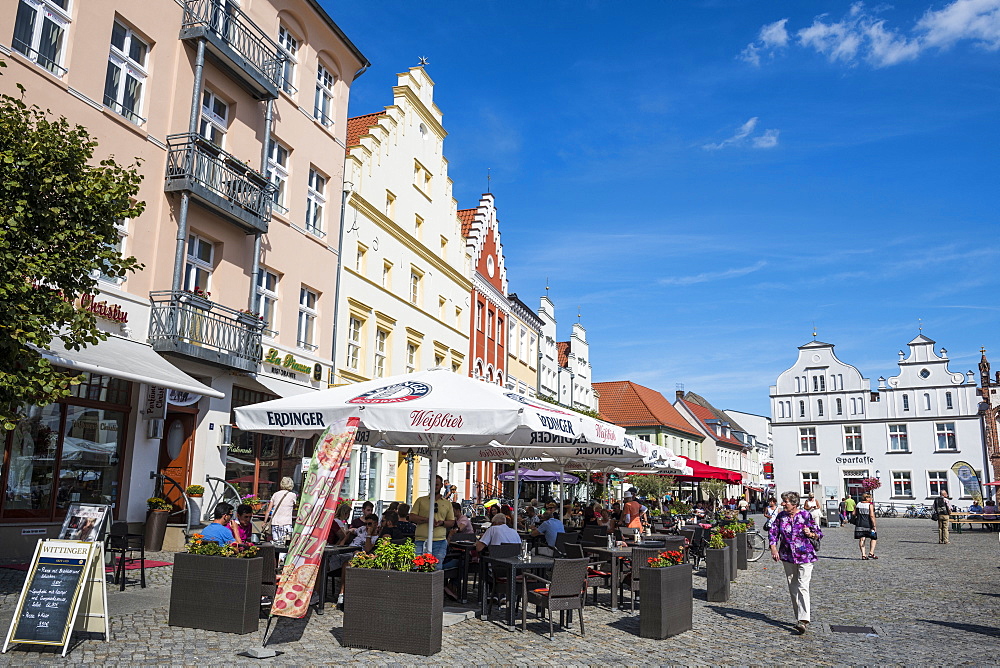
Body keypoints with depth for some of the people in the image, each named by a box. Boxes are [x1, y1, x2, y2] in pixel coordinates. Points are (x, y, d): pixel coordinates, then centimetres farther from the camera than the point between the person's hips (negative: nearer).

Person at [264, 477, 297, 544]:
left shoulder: (275, 494, 11)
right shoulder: (292, 495, 0)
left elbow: (268, 510, 11)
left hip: (274, 522, 4)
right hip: (286, 523, -4)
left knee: (275, 543, 9)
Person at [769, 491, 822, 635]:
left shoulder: (806, 516, -7)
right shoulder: (781, 516, 2)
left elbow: (819, 534, 2)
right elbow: (773, 532, 5)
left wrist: (810, 534, -19)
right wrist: (773, 548, -10)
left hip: (805, 556, -4)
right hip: (787, 557, 4)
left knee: (802, 587, -14)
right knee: (792, 589, 10)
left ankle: (803, 620, -17)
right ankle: (799, 618, 22)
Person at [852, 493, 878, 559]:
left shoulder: (858, 505, 9)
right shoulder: (870, 505, -6)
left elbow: (854, 514, 7)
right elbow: (872, 515, -14)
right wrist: (874, 525, -13)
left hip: (859, 524, 4)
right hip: (868, 524, -4)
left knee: (861, 539, 5)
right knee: (874, 538, 11)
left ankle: (863, 555, 0)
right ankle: (871, 553, 4)